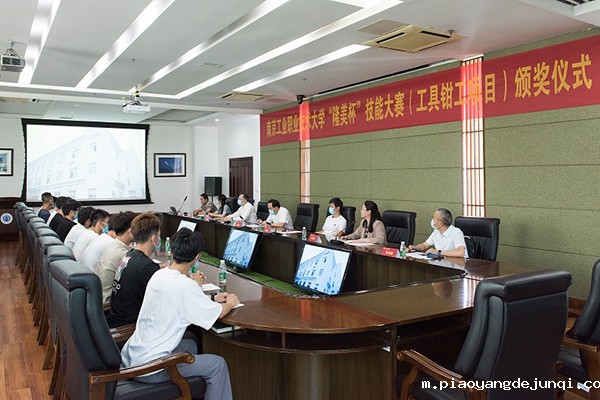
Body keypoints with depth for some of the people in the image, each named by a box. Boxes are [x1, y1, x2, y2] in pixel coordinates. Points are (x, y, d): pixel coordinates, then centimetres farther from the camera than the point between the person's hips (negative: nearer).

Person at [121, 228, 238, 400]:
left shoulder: (159, 275, 2)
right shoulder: (185, 286, -21)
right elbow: (218, 313, -11)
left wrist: (193, 285, 27)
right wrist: (230, 303, 9)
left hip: (131, 357, 9)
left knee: (190, 344, 27)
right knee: (218, 365, 1)